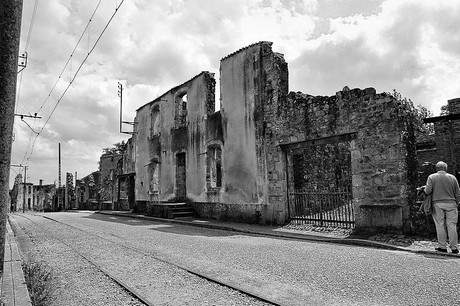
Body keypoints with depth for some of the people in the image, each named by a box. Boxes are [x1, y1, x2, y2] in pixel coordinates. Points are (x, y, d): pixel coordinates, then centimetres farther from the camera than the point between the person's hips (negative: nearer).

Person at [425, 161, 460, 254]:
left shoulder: (432, 177, 0)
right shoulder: (452, 177, 7)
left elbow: (427, 191, -10)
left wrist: (425, 190, 12)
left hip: (438, 204, -2)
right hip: (451, 203, 2)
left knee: (440, 225, 2)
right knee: (452, 225, 5)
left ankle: (442, 246, 5)